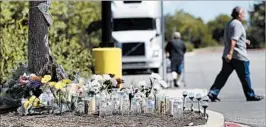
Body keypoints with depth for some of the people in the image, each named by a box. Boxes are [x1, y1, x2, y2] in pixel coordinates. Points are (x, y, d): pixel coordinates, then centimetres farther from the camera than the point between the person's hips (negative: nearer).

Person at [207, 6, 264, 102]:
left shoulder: (228, 24, 17)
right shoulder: (237, 24, -14)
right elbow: (233, 40, -24)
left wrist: (244, 41, 27)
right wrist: (230, 53, -31)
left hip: (227, 55, 9)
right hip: (238, 55, -9)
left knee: (223, 75, 5)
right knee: (245, 76, 4)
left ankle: (213, 93, -5)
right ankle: (250, 95, 13)